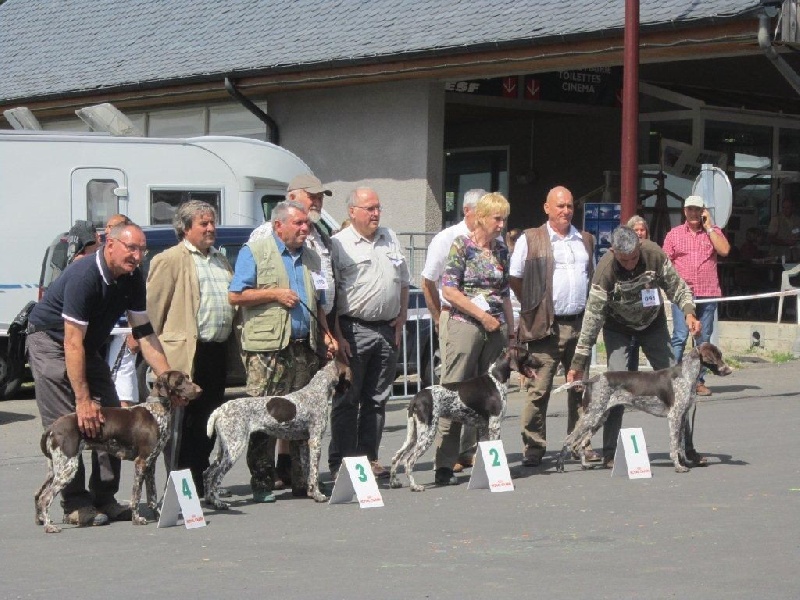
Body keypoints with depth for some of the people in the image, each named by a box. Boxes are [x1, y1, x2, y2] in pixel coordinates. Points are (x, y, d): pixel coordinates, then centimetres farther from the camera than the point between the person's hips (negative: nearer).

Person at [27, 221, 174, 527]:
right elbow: (72, 342, -33)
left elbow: (144, 332, -4)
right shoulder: (84, 276, -31)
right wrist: (83, 400, -34)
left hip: (89, 346, 8)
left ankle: (105, 500, 4)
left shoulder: (132, 278, -8)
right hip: (50, 341, -8)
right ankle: (76, 506, -8)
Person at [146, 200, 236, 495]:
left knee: (210, 420, 10)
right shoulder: (170, 260, -3)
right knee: (184, 423, -4)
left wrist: (229, 341, 18)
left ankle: (205, 483, 17)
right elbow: (151, 306, -6)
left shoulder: (220, 261, 21)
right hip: (187, 354, -7)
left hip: (217, 351, 8)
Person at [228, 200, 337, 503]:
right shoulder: (254, 251, 0)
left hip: (305, 349, 6)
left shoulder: (311, 257, 20)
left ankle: (301, 478, 11)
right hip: (267, 348, -6)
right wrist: (275, 294, -11)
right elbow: (235, 296, -6)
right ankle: (262, 483, -2)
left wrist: (326, 334, 13)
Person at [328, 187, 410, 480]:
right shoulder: (339, 244, -5)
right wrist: (337, 335, -15)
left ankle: (369, 457, 17)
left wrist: (401, 318, 9)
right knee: (347, 400, -2)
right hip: (353, 329, -6)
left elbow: (403, 282, 21)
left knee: (377, 399, 10)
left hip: (387, 330, 6)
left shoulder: (391, 239, 14)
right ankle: (340, 462, 1)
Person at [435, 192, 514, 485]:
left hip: (496, 328, 6)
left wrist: (511, 329, 15)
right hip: (465, 326, -6)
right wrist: (482, 315, -12)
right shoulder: (462, 245, -4)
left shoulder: (501, 249, 13)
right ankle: (444, 464, -7)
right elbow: (449, 290, -10)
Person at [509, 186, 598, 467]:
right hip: (546, 327, -5)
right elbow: (514, 280, 1)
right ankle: (533, 449, -1)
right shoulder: (530, 240, 1)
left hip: (580, 324, 5)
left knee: (580, 387, 8)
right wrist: (534, 307, -1)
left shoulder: (586, 240, 16)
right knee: (539, 389, -6)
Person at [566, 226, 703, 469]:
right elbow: (593, 316, -26)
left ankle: (686, 447, 6)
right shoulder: (606, 269, -31)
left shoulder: (655, 254, -26)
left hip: (653, 322, 3)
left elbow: (676, 287, -11)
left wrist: (688, 312, -30)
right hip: (617, 327, -3)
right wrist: (578, 361, -25)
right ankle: (610, 453, -8)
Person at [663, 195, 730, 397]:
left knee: (704, 339, 5)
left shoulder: (713, 232, 11)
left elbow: (724, 250, -7)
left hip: (708, 294, 2)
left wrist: (708, 226, -4)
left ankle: (700, 381, 11)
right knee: (680, 336, -10)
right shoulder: (674, 234, 9)